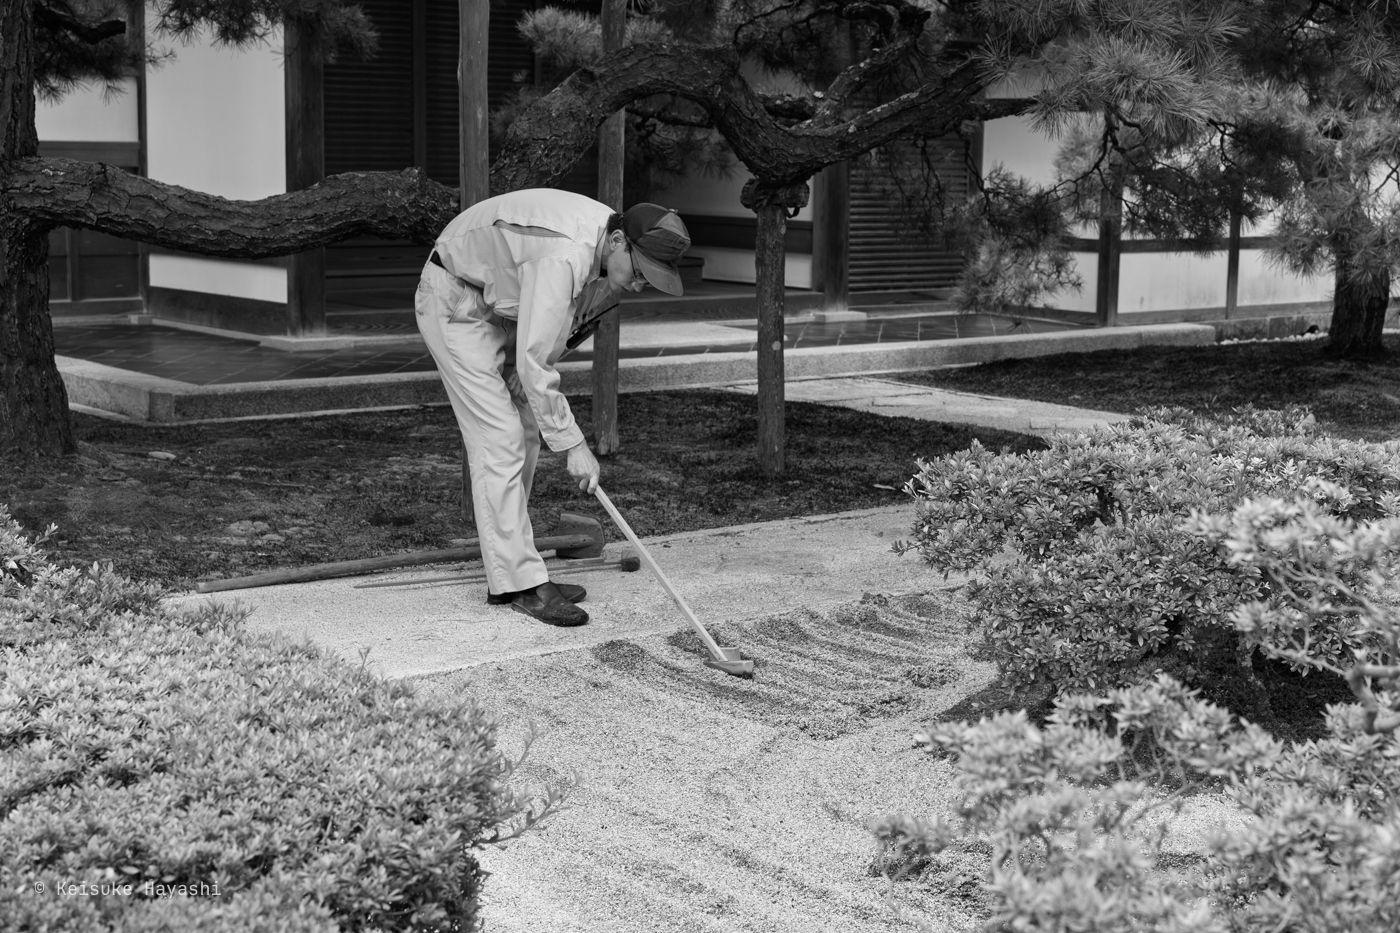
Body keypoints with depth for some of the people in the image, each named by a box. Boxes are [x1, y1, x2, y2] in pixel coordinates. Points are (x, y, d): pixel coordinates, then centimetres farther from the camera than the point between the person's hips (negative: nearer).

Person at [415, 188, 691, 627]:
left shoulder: (612, 250, -8)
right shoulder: (564, 257, -36)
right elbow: (534, 361, -35)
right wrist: (573, 444, -30)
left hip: (501, 307, 10)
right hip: (455, 303, -10)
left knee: (525, 433, 8)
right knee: (500, 439, -14)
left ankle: (509, 573, 13)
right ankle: (521, 582, -10)